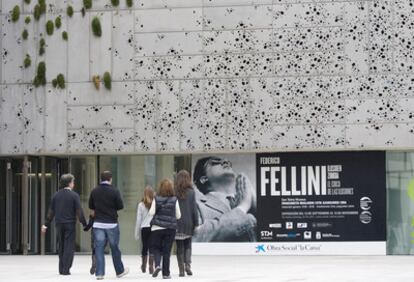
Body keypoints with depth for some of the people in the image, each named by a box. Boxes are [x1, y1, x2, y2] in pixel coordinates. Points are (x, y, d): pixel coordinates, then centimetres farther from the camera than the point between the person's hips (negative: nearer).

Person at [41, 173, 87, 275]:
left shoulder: (56, 195, 5)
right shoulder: (74, 195, -8)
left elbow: (51, 211, 8)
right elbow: (79, 211, -10)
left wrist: (46, 224, 13)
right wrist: (84, 224, -4)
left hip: (59, 224, 5)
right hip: (70, 224, -5)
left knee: (61, 247, 13)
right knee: (69, 247, -1)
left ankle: (61, 269, 13)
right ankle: (66, 269, -7)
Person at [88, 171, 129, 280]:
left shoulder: (94, 191, 1)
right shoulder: (114, 191, -10)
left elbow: (91, 207, 10)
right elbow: (120, 206, -6)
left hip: (98, 223, 2)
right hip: (112, 224, -2)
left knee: (99, 248, 3)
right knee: (115, 248, 10)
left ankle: (99, 273, -2)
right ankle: (120, 271, 23)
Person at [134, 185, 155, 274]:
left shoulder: (141, 205, -1)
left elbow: (138, 220, 2)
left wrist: (137, 233, 9)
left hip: (144, 228, 1)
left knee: (144, 247, 15)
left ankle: (143, 266, 28)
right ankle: (151, 266, -11)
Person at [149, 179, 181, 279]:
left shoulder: (156, 199, -5)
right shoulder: (174, 200, -3)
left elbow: (151, 213, -9)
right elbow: (178, 215, 0)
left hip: (157, 228, -1)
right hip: (170, 228, 1)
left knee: (156, 248, 13)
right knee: (167, 251, 7)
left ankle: (157, 264, -13)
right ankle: (166, 273, 6)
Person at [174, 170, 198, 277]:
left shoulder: (174, 192, -5)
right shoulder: (191, 192, -4)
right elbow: (194, 208, -3)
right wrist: (196, 223, 4)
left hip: (177, 223, 0)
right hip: (188, 223, 0)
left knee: (180, 247, 7)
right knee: (188, 245, 14)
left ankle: (181, 270, 5)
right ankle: (187, 264, -7)